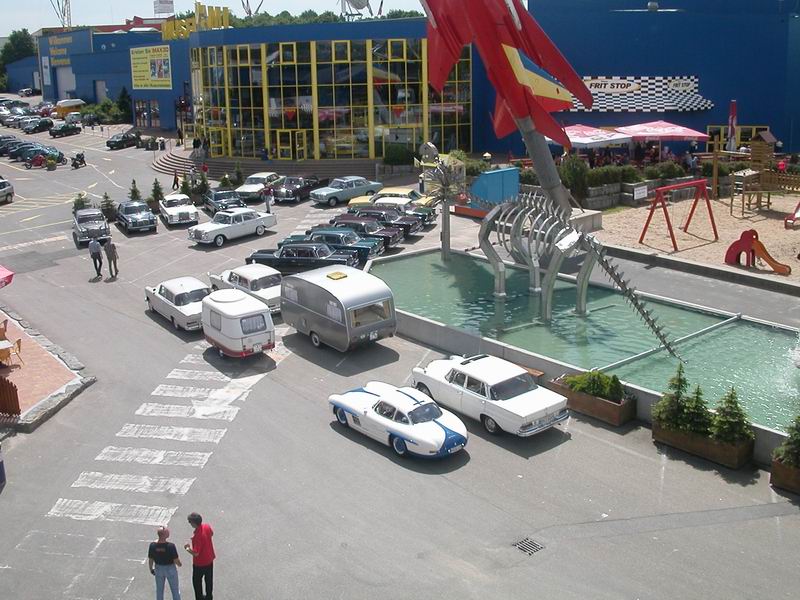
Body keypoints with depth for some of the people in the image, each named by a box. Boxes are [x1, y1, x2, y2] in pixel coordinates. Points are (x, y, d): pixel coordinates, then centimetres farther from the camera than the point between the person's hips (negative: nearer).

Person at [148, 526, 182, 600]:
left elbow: (150, 560, -7)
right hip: (170, 568, -3)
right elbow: (176, 561, -20)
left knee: (159, 590, 22)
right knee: (175, 589, 17)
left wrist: (151, 569, 11)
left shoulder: (152, 545, -19)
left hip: (158, 569, 3)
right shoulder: (170, 546, -29)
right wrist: (179, 564, 2)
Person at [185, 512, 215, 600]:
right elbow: (211, 534, 11)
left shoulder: (197, 536, -34)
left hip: (200, 563, -7)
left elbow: (195, 553, -31)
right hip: (210, 559, 7)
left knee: (197, 581, 16)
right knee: (209, 579, 23)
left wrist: (187, 548, -13)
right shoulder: (207, 526, -13)